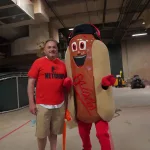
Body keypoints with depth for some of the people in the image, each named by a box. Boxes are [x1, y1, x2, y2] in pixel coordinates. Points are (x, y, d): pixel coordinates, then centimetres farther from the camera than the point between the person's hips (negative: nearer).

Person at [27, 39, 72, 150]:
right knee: (42, 133, 8)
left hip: (60, 105, 3)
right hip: (43, 105, -3)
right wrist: (31, 103, -8)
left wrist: (68, 84, 2)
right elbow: (31, 83, -4)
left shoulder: (62, 64, 9)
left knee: (54, 132, 16)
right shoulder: (38, 62, -2)